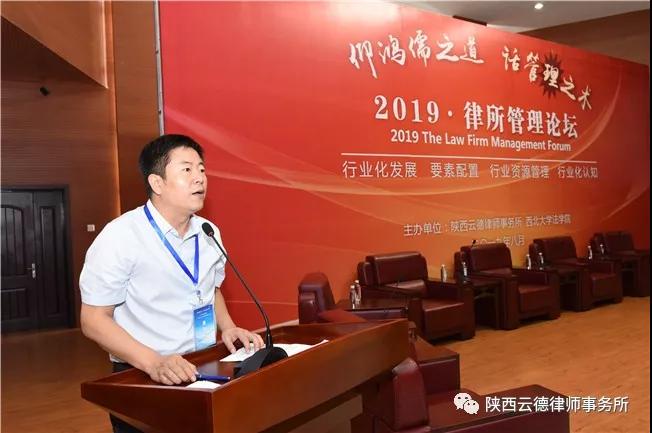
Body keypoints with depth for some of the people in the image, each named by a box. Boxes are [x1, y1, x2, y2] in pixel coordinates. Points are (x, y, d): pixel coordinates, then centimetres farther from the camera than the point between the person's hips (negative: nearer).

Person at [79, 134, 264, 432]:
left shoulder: (209, 233, 3)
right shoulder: (120, 237, -14)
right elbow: (94, 320, -12)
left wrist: (228, 327, 1)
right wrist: (154, 362, -22)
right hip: (143, 377, -4)